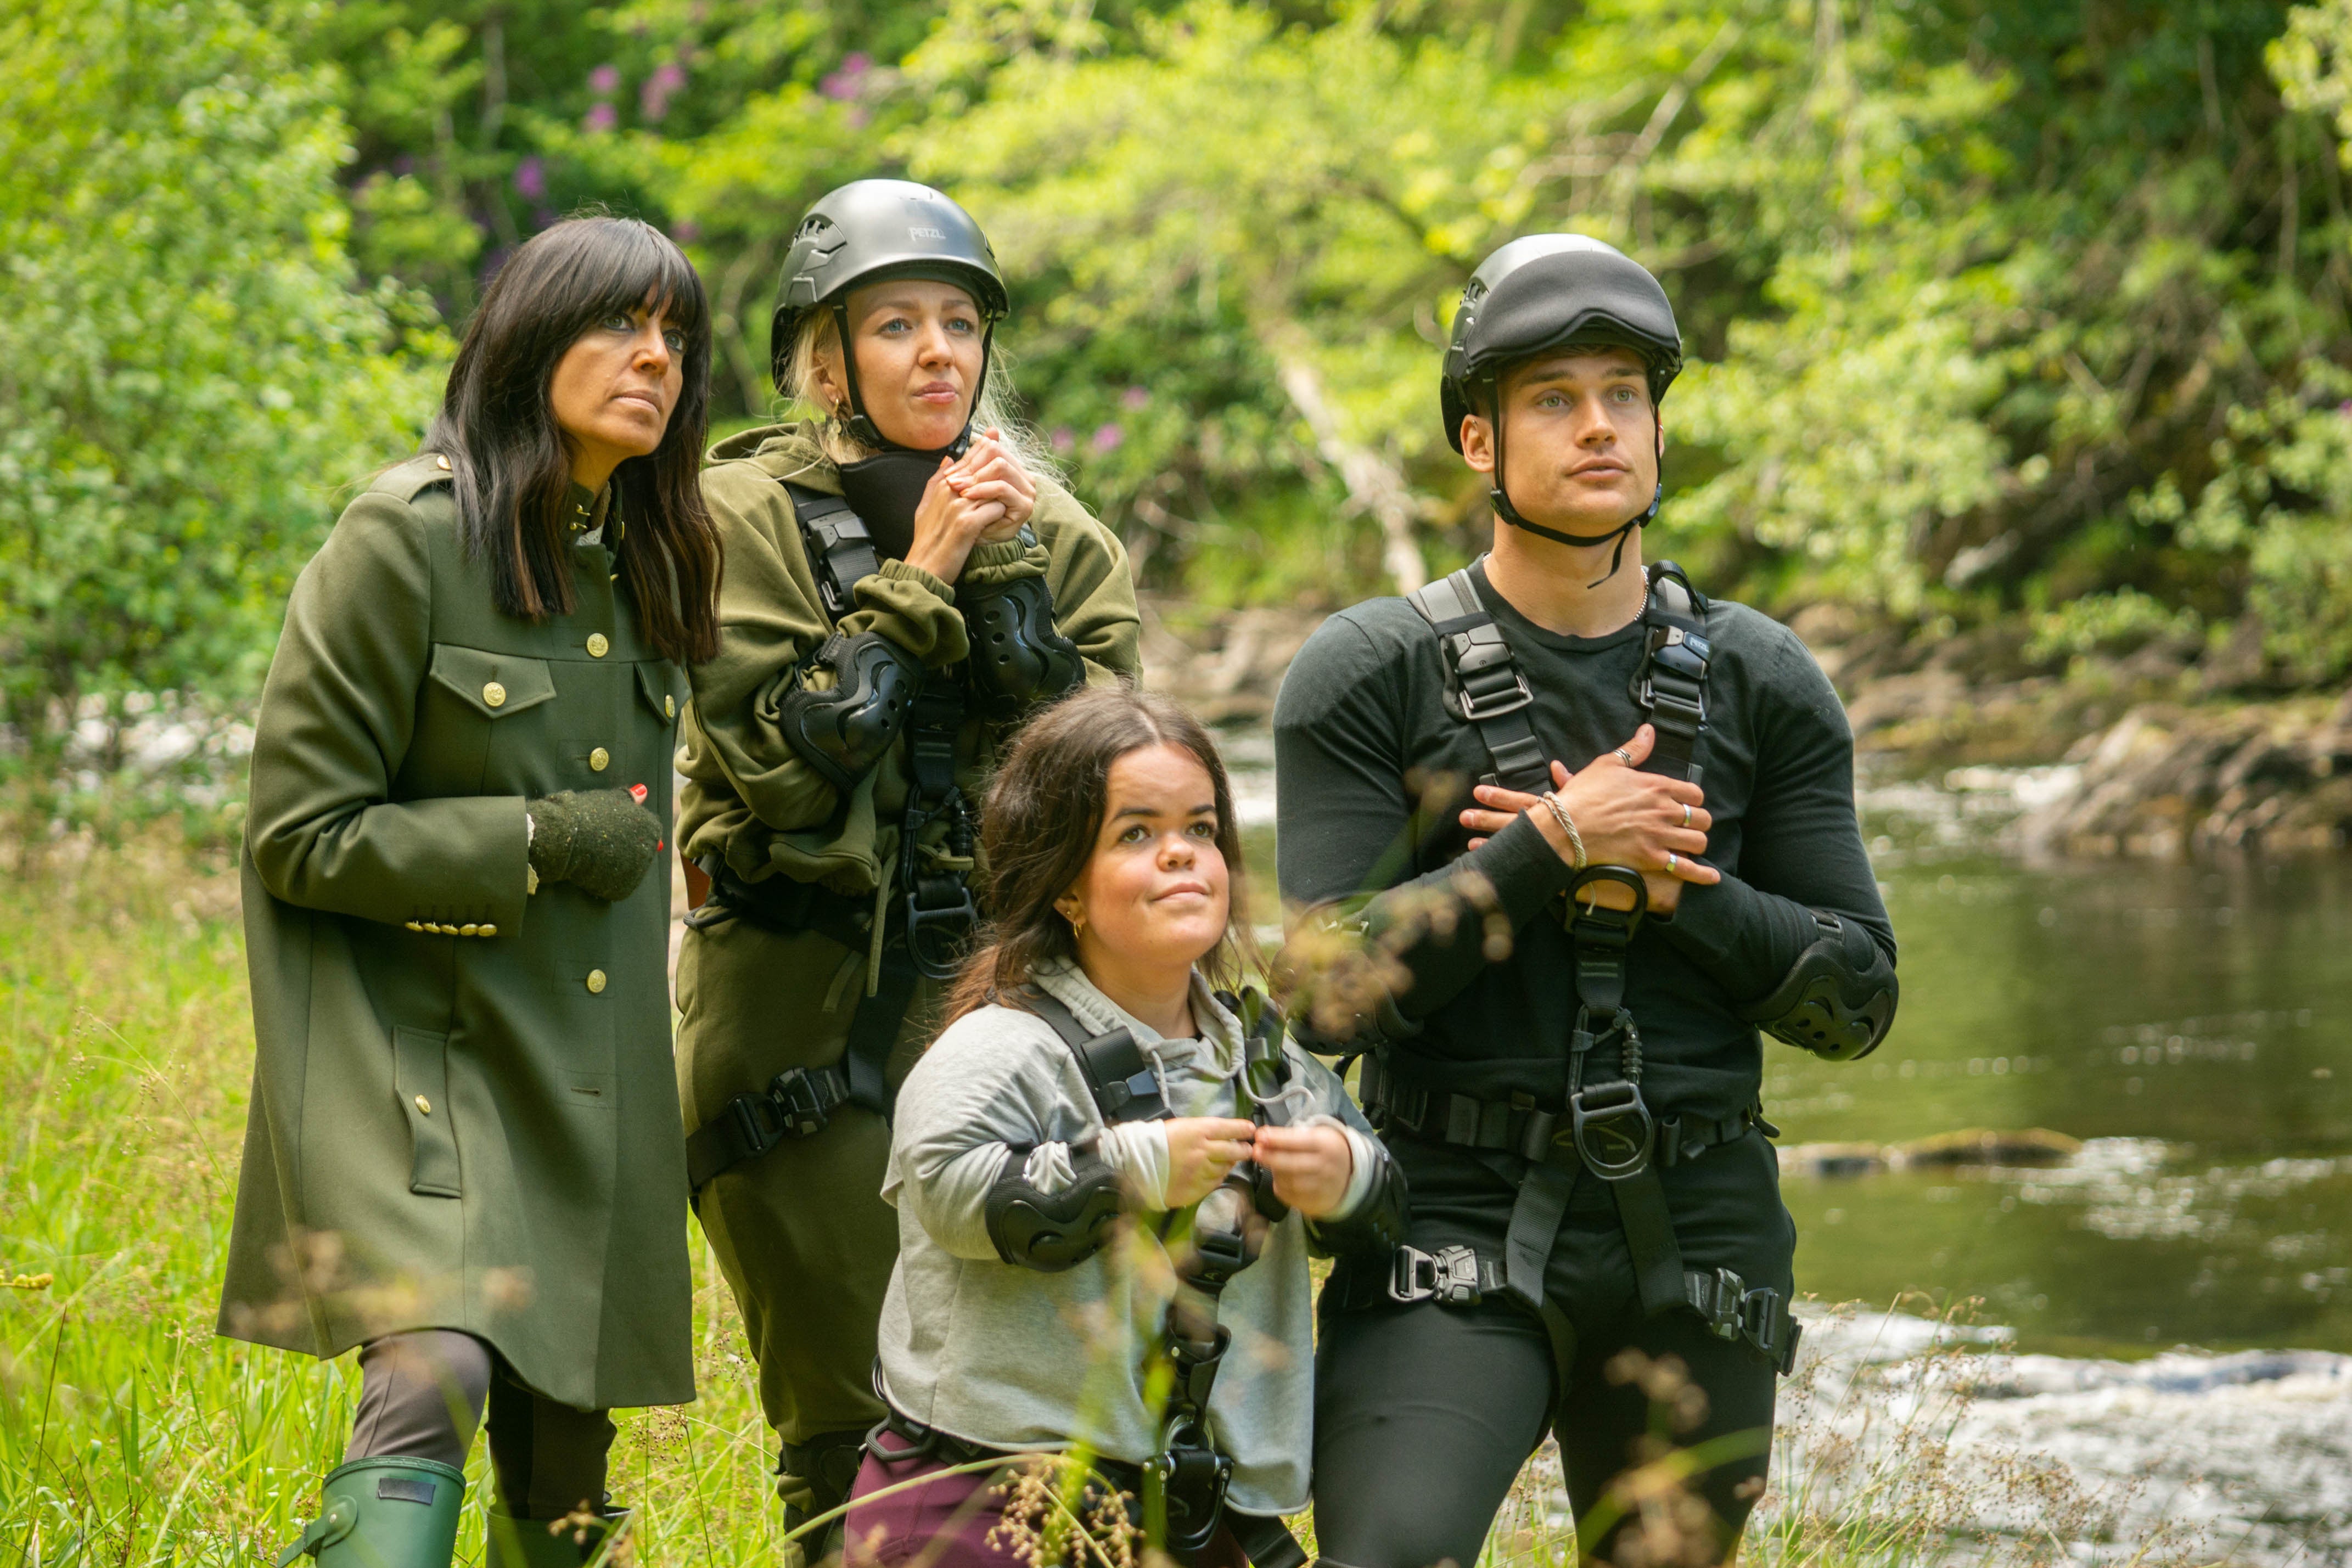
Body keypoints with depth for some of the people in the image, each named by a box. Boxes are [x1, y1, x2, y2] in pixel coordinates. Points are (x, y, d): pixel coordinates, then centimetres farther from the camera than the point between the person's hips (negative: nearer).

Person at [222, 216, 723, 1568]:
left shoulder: (652, 564, 11)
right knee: (437, 1372, -28)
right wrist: (536, 843, -13)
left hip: (588, 1079, 7)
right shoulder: (411, 534, -11)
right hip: (412, 1040, -7)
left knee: (566, 1455, 6)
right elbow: (299, 836, -12)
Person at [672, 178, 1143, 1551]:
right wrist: (918, 576, -12)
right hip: (802, 1006, -3)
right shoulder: (749, 514, -1)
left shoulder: (1051, 531, 10)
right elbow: (783, 755, -12)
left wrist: (1004, 568, -9)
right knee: (856, 1422, -1)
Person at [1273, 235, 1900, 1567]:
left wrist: (1666, 890, -11)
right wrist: (1553, 848, -15)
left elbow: (1857, 997, 4)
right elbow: (1338, 988, -8)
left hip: (1693, 1247, 3)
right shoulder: (1369, 677, -2)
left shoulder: (1764, 685, 6)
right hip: (1455, 1222, -3)